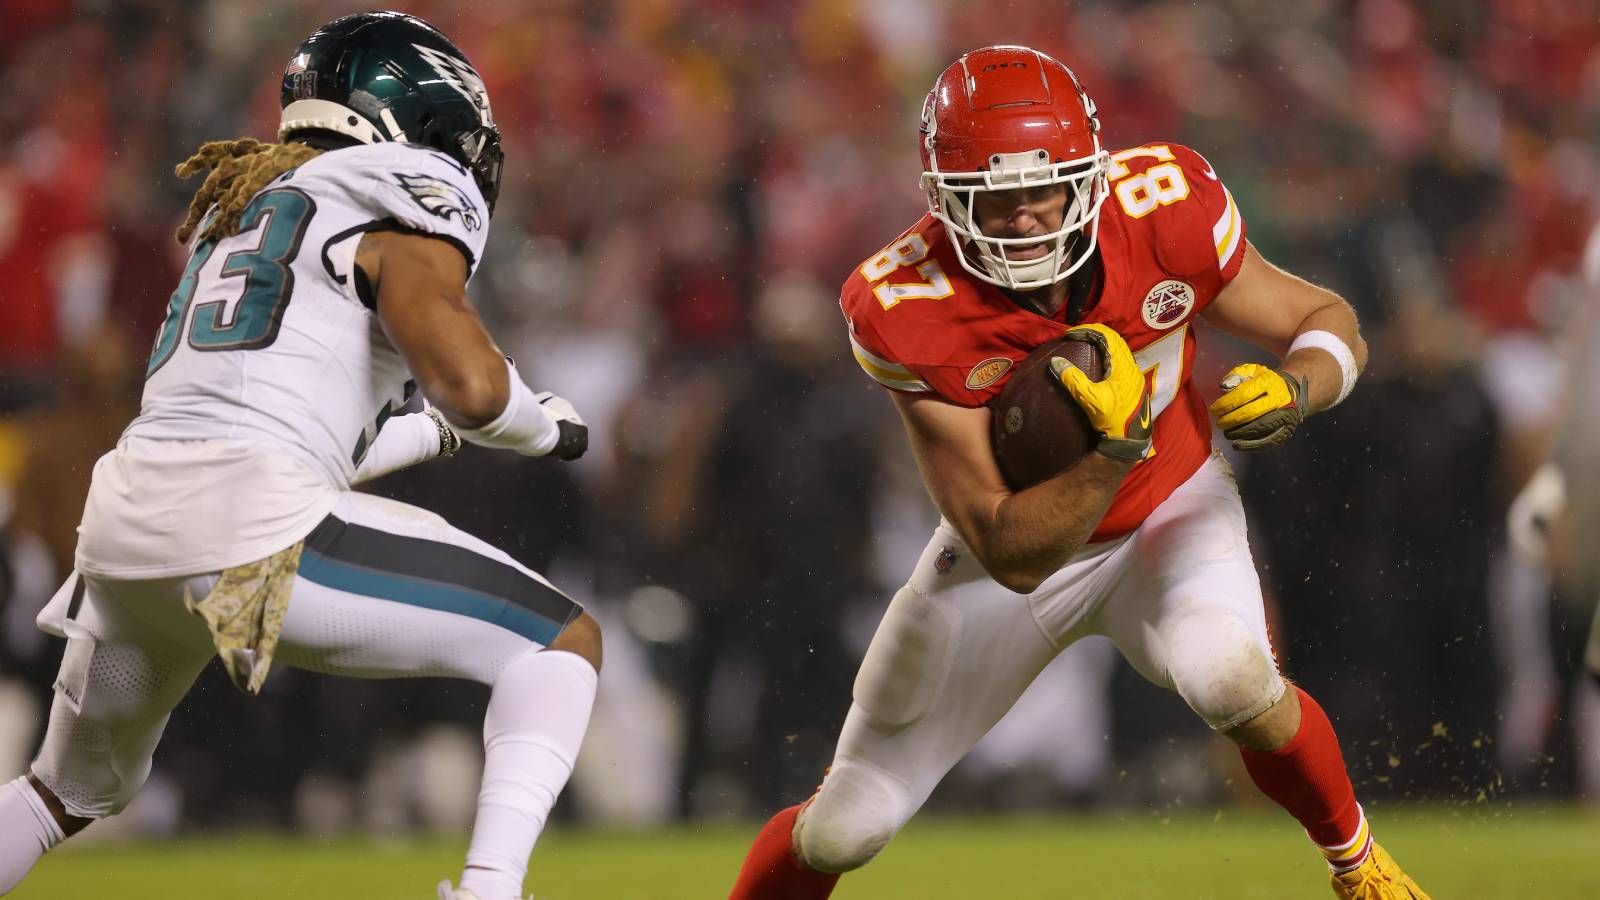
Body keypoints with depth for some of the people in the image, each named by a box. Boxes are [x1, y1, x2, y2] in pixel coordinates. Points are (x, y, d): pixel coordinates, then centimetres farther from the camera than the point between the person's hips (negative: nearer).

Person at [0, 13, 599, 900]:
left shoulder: (242, 202, 28)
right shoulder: (399, 203, 4)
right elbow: (468, 383, -12)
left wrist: (434, 431, 43)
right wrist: (545, 427, 9)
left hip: (120, 521, 8)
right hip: (252, 528, -8)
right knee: (562, 642, 3)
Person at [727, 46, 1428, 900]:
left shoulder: (1163, 211, -27)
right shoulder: (910, 311, -32)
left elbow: (1328, 321, -10)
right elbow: (1010, 556, -31)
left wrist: (1292, 391, -34)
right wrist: (1120, 447, -46)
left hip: (1170, 513, 0)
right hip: (1016, 549, 0)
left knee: (1232, 682, -33)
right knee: (844, 829, 3)